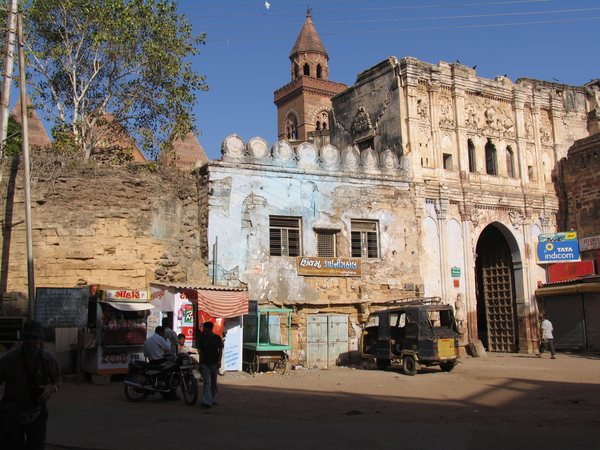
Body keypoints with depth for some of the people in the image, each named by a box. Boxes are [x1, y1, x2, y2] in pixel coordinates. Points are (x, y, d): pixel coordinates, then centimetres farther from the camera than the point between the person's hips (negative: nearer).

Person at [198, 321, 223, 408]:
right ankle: (206, 401, -13)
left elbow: (220, 350, 1)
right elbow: (201, 351, 10)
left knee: (214, 382, 10)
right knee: (206, 383, -8)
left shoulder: (217, 338, 0)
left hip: (214, 363, -1)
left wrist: (219, 361, -9)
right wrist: (200, 363, 5)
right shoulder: (202, 338, 6)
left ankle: (213, 399, 24)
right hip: (205, 363, 1)